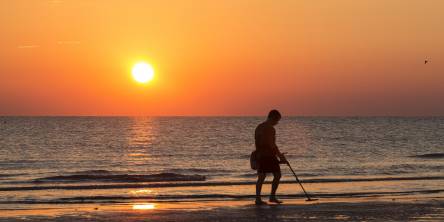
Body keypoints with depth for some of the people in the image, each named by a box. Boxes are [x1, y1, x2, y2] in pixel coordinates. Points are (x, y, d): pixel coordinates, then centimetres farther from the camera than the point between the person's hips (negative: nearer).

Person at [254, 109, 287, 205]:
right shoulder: (270, 129, -13)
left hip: (260, 156, 8)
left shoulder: (258, 127, 14)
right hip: (269, 156, -8)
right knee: (277, 175, 5)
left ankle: (258, 198, 1)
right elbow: (272, 145, -17)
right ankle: (272, 196, 3)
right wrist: (280, 156, -12)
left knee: (261, 177, 8)